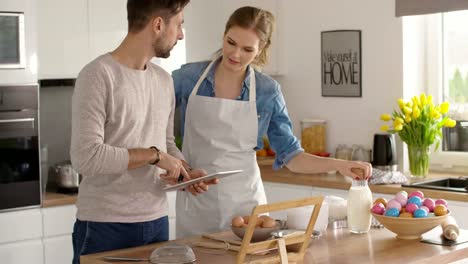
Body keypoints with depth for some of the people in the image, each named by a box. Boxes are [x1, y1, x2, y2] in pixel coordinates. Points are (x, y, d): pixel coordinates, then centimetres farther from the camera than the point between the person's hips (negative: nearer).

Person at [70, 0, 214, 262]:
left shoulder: (164, 80, 10)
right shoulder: (99, 75, -13)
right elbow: (86, 156, -20)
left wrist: (187, 172, 0)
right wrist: (154, 156, -16)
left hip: (157, 221, 7)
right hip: (105, 227, -7)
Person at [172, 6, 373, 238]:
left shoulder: (268, 91, -3)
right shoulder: (188, 77, -5)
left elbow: (290, 155, 0)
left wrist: (338, 164, -14)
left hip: (244, 199, 0)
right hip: (195, 200, 0)